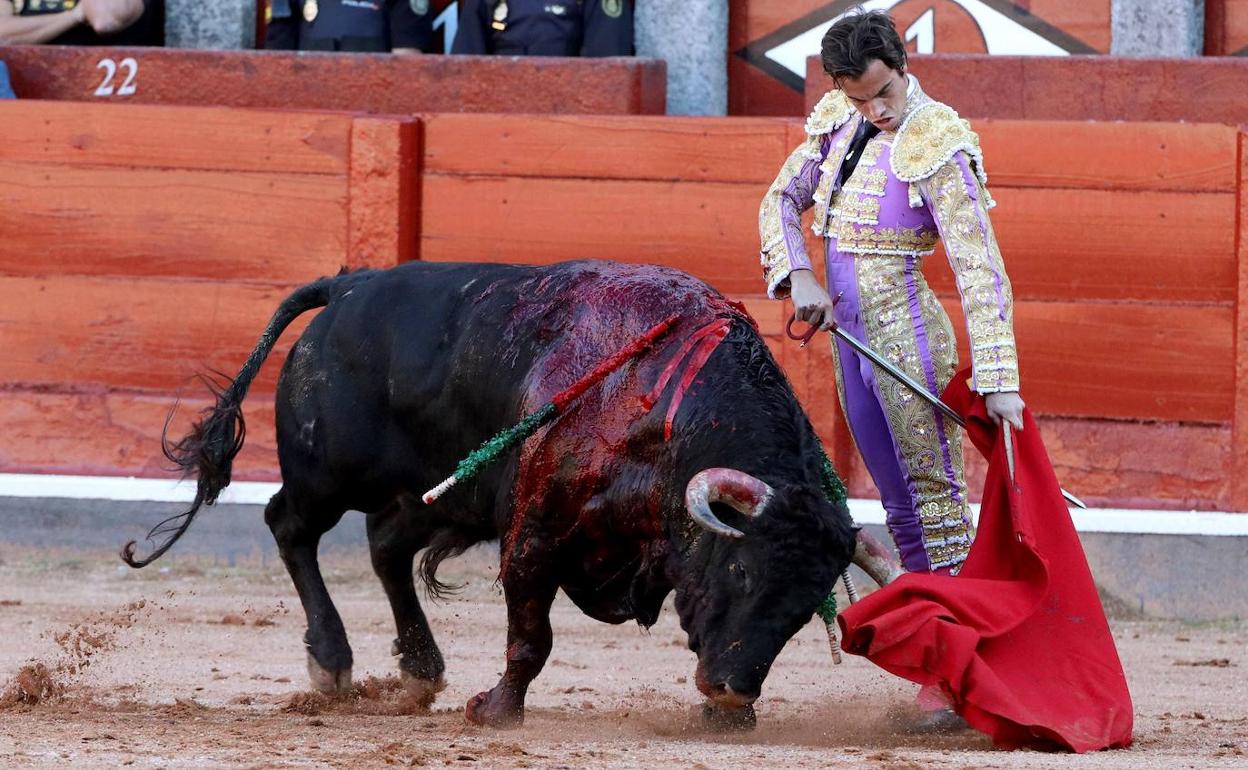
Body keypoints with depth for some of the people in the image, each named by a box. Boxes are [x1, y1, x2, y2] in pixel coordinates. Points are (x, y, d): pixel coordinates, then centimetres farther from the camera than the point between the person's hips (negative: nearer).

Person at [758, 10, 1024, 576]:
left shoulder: (936, 146, -16)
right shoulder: (838, 123, 4)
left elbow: (979, 269, -21)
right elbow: (782, 200, 13)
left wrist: (997, 380, -27)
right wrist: (798, 275, -8)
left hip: (907, 336, -7)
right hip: (849, 337, 7)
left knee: (934, 496, -7)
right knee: (899, 505, 12)